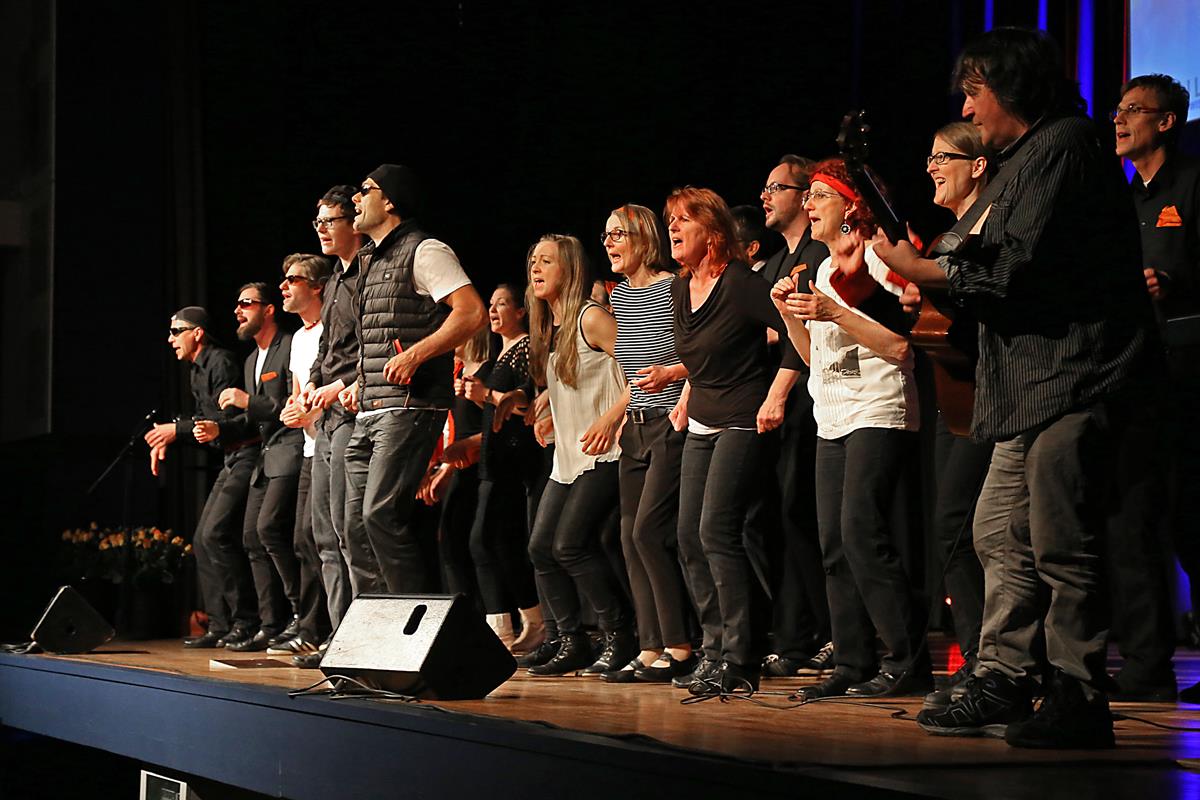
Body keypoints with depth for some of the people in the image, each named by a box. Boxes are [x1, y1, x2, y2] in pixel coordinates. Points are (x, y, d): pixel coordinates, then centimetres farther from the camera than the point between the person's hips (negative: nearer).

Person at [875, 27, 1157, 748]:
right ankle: (1001, 688, 14)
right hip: (1035, 385, 11)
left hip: (1075, 378, -11)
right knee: (1003, 534, 10)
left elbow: (1019, 262, -16)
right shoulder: (1026, 159, 24)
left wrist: (924, 270, -6)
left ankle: (1078, 704, -7)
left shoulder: (1063, 143, -8)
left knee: (1059, 543, -11)